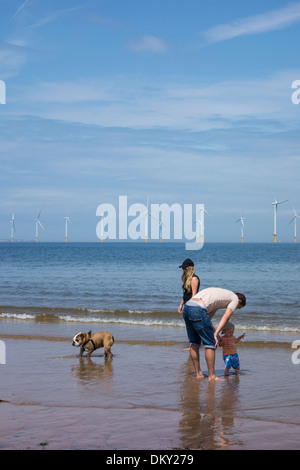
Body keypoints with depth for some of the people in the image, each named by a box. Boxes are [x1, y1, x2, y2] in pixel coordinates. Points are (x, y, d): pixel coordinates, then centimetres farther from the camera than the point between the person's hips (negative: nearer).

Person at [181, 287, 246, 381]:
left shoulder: (221, 294, 36)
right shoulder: (235, 298, 13)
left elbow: (209, 315, 30)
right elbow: (225, 317, -2)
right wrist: (216, 334, -7)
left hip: (186, 307, 9)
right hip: (198, 310, -9)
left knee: (194, 342, 18)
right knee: (210, 344, 1)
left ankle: (198, 373, 26)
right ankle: (212, 376, 3)